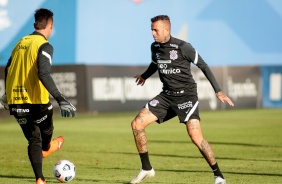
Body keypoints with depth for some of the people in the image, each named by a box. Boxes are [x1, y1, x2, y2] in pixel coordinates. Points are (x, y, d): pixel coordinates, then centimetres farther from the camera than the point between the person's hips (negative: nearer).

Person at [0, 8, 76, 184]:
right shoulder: (44, 46, -12)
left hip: (15, 102, 6)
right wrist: (60, 99, -29)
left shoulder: (20, 43, 10)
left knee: (33, 139, 11)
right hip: (36, 101, -6)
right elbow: (44, 74, -25)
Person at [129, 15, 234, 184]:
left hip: (186, 95, -6)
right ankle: (146, 169, 8)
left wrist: (218, 91, -10)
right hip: (167, 95, 6)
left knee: (195, 136, -21)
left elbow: (203, 66, -8)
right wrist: (144, 76, 43)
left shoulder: (182, 47, -15)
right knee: (137, 124, -5)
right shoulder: (155, 47, 4)